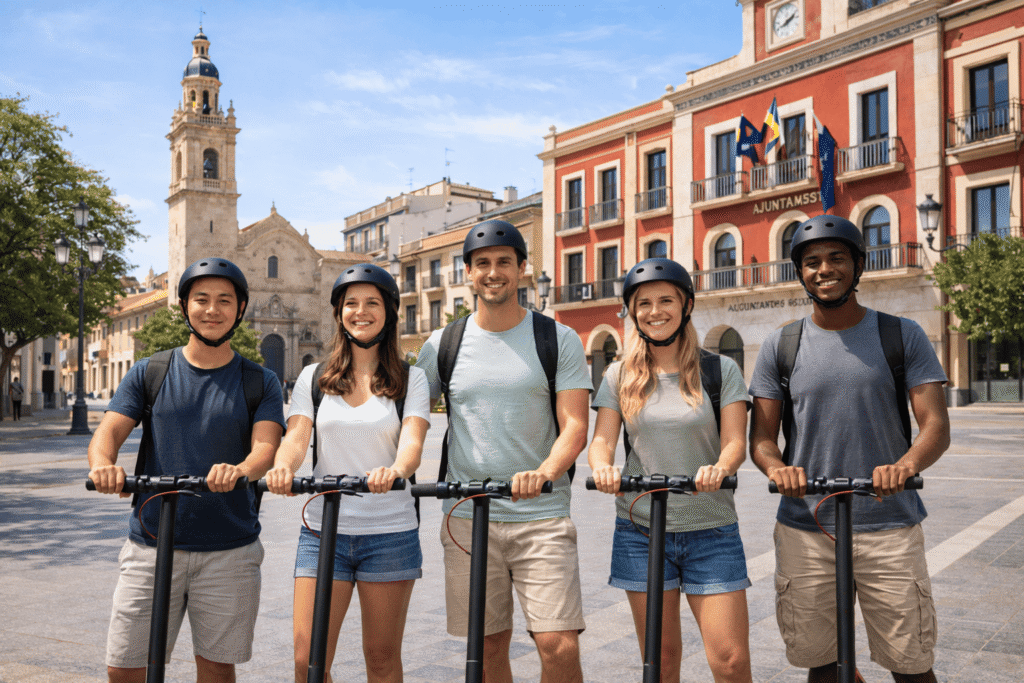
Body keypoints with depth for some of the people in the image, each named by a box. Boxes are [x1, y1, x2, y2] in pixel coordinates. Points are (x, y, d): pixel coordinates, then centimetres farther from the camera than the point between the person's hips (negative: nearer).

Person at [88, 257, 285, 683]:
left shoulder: (260, 381, 3)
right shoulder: (149, 373, 7)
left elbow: (266, 447, -10)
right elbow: (108, 430, -4)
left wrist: (240, 469, -34)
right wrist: (102, 465, -27)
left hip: (229, 550, 0)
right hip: (151, 545, 1)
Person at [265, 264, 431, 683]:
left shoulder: (411, 379, 3)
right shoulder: (313, 377, 8)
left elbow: (412, 440, -11)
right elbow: (296, 437, -4)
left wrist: (396, 469, -34)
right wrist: (283, 468, -27)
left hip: (391, 533, -1)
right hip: (322, 531, 1)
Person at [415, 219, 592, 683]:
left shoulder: (558, 340, 1)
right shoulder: (444, 344, 7)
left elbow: (575, 426, -6)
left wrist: (545, 471, -25)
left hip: (542, 518, -2)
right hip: (467, 518, 2)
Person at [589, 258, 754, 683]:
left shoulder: (721, 370, 3)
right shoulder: (619, 376, 7)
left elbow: (735, 442, -4)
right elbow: (602, 440, 0)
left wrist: (719, 468, -27)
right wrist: (602, 467, -22)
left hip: (711, 532, -1)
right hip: (640, 531, 1)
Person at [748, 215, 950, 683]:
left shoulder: (902, 336, 3)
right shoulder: (780, 346, 5)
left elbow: (936, 426, -5)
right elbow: (761, 437, 3)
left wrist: (906, 464, -27)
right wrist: (777, 468, -20)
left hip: (889, 527, -1)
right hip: (804, 530, 1)